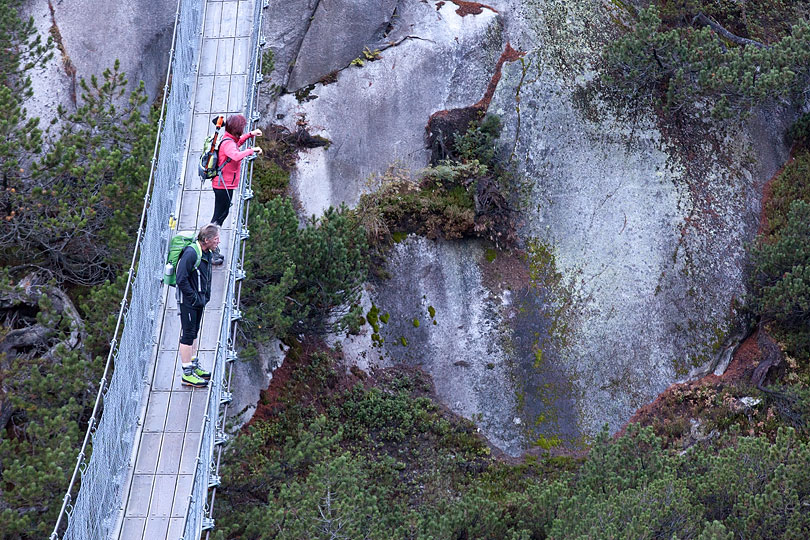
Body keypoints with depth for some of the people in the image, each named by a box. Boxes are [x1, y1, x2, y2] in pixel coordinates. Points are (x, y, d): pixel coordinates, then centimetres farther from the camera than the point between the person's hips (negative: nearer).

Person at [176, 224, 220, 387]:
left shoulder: (207, 254, 7)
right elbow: (181, 279, -23)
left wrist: (206, 296, 14)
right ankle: (187, 374, 0)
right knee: (188, 335, -4)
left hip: (199, 300, 9)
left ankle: (194, 366, 31)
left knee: (194, 332, 19)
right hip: (188, 301, -9)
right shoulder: (191, 253, -23)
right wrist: (194, 298, -19)